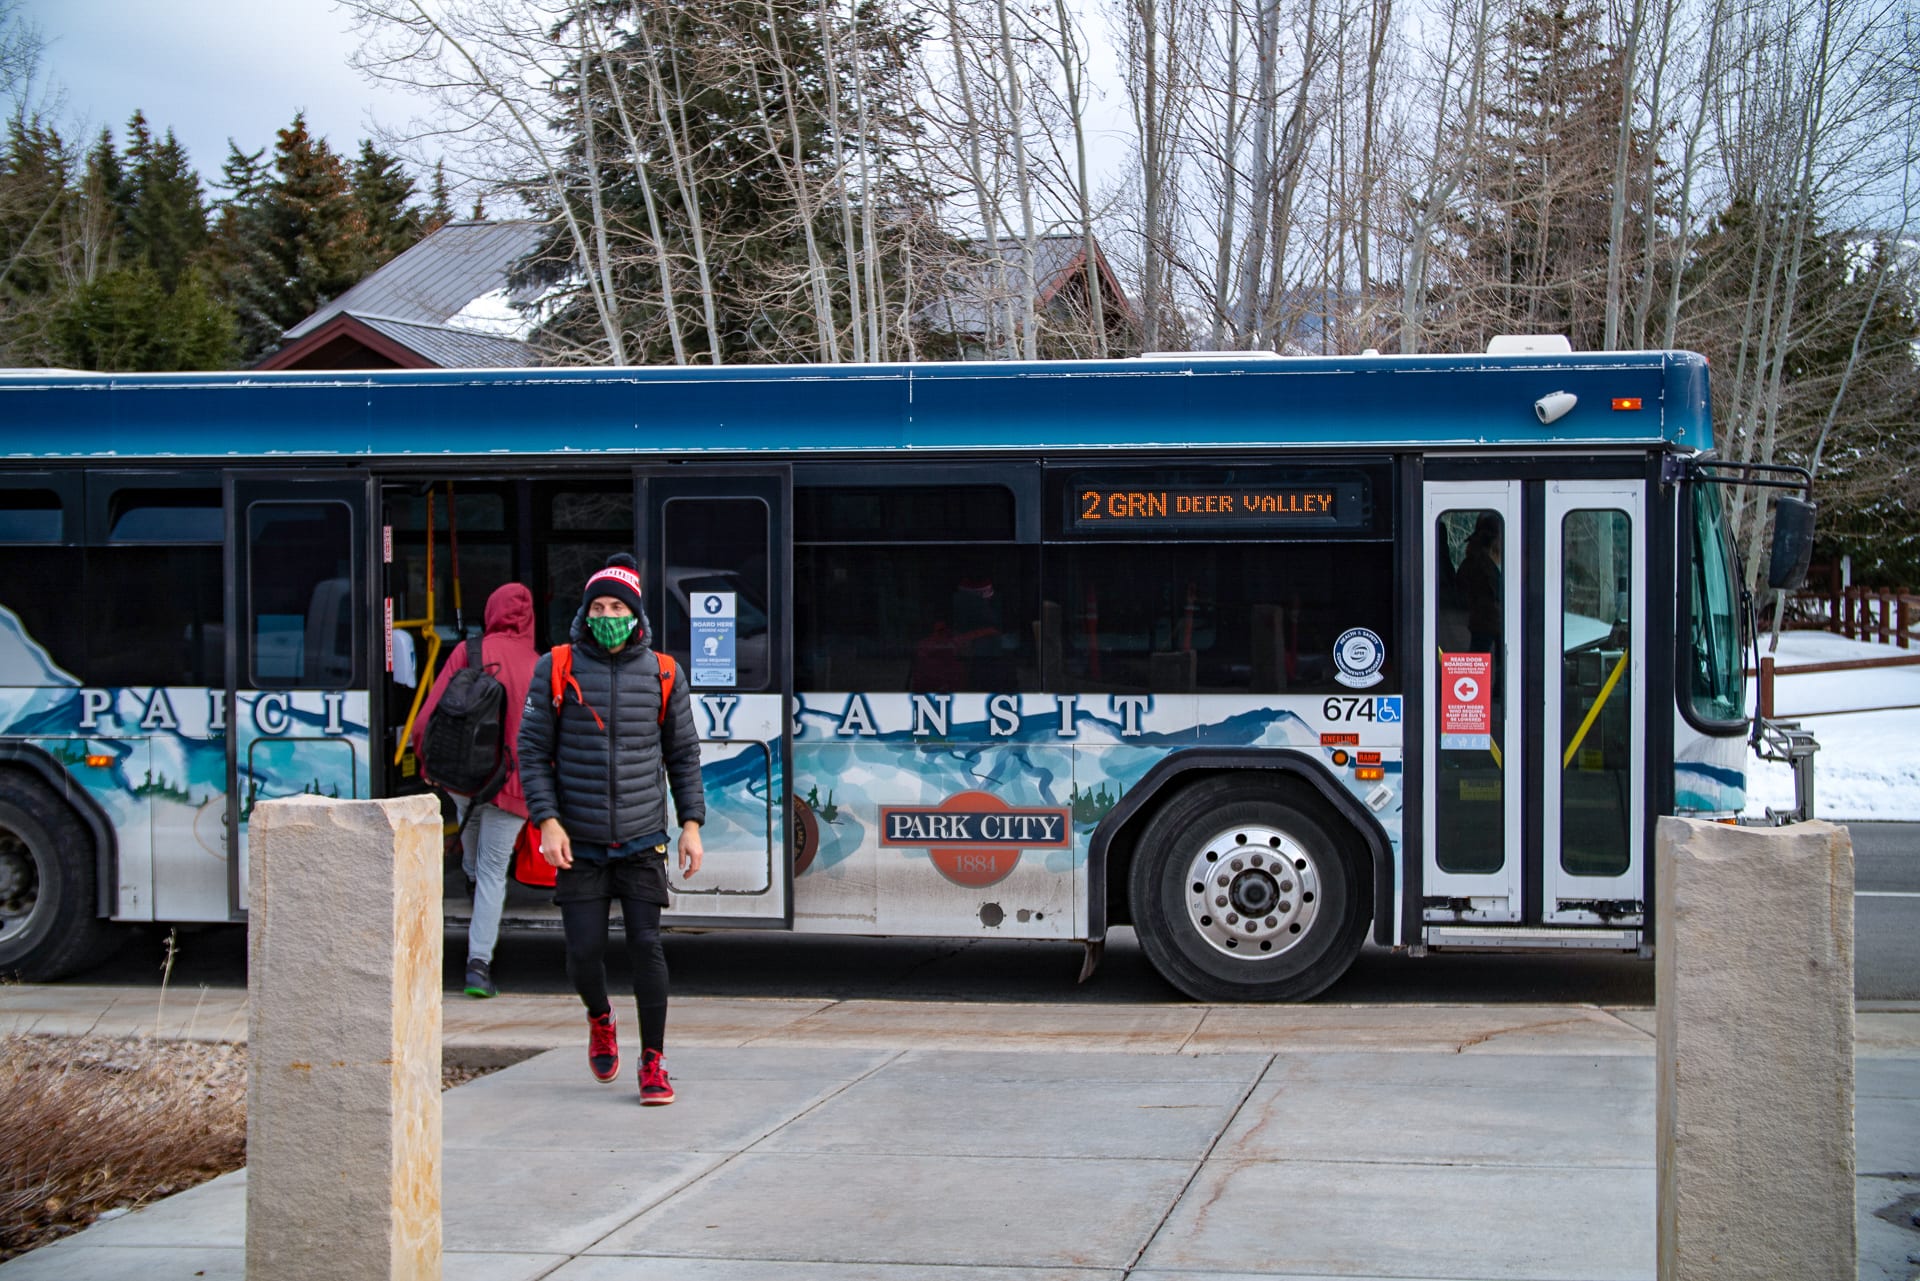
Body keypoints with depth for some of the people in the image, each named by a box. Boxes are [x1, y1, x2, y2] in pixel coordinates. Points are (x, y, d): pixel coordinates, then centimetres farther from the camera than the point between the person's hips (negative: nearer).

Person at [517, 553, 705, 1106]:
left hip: (642, 841, 0)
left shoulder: (661, 674, 2)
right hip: (579, 842, 0)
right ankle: (600, 1018, 30)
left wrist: (692, 823, 2)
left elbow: (684, 753, 10)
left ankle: (654, 1062, 2)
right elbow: (533, 750, 1)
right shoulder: (557, 670, -1)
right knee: (584, 952, -3)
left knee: (646, 945, -8)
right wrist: (547, 821, -10)